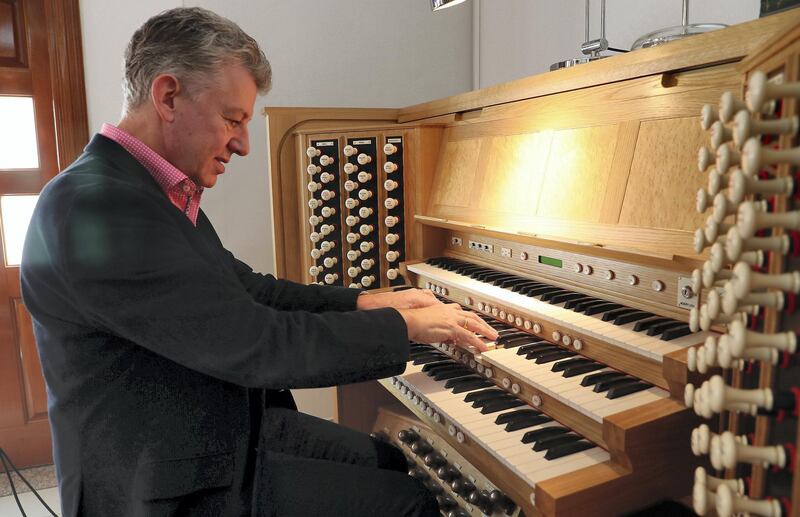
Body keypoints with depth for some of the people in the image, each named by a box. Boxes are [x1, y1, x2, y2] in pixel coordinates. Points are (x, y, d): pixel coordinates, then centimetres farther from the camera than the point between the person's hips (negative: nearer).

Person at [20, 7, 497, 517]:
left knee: (396, 465, 14)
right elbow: (255, 344, -29)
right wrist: (405, 327, -17)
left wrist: (364, 303, 1)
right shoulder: (93, 207, -25)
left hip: (226, 425, 9)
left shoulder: (162, 196, 7)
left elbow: (249, 291, 11)